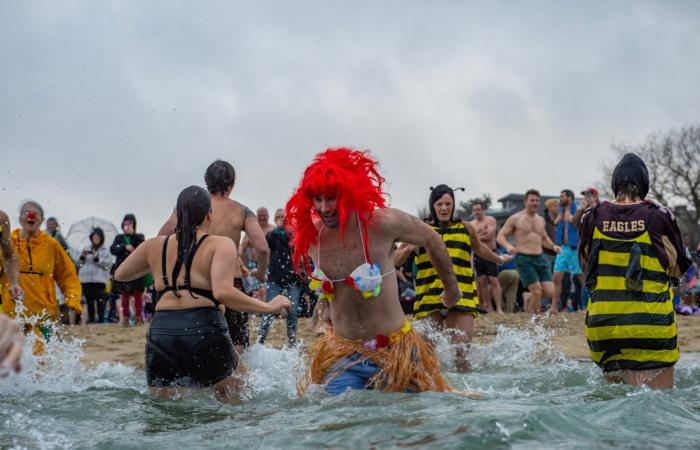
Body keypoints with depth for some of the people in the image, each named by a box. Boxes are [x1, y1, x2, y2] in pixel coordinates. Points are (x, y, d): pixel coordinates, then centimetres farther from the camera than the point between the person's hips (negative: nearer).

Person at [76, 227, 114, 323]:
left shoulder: (106, 250, 7)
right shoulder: (86, 248, 16)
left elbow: (109, 264, -5)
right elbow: (79, 264, 16)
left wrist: (98, 259, -15)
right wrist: (82, 257, -4)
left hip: (99, 279, -3)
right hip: (86, 278, 3)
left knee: (99, 299, -11)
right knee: (89, 299, 0)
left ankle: (101, 317, -4)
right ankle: (91, 317, 5)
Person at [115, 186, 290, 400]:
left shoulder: (154, 246, 15)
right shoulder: (221, 244, 2)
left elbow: (119, 275, 30)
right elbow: (222, 292, -14)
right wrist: (269, 307, -6)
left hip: (160, 332, 3)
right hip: (205, 332, -3)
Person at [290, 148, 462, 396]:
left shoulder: (382, 223, -17)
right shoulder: (307, 235, -7)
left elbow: (432, 240, 2)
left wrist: (452, 289, 16)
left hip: (395, 350, -2)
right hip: (342, 354, 2)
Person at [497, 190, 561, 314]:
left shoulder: (541, 219, 17)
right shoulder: (515, 219, 0)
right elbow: (500, 236, 0)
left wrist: (553, 246, 12)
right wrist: (508, 246, -21)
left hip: (540, 258, 6)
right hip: (524, 259, -6)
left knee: (550, 292, -5)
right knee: (537, 291, -14)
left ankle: (529, 302, 23)